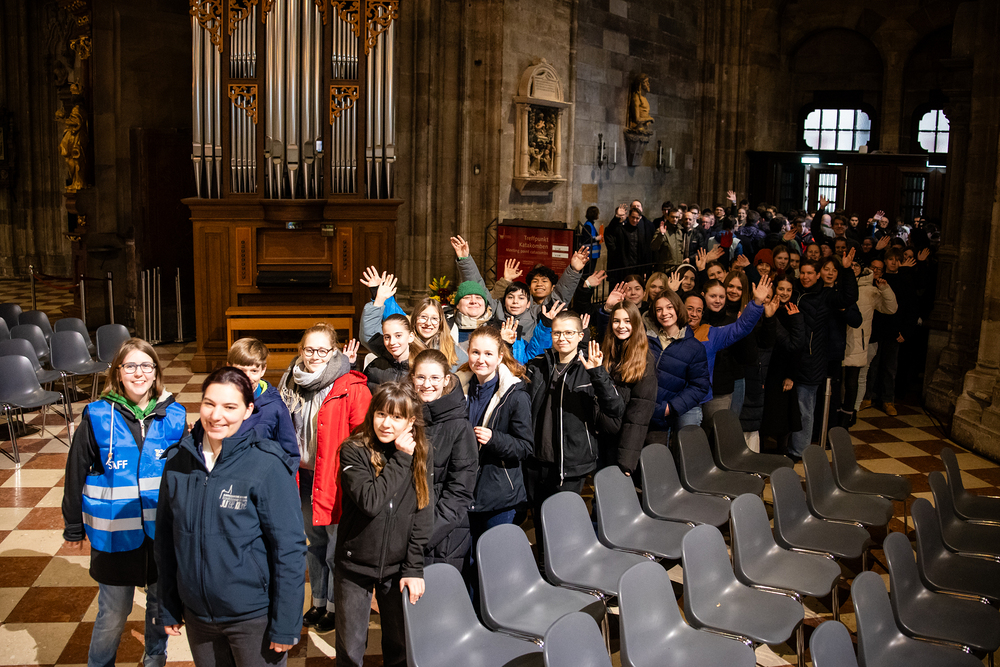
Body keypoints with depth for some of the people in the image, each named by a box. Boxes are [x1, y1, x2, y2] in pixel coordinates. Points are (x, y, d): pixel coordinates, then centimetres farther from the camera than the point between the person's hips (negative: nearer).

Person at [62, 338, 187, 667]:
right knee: (113, 615, 9)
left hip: (164, 533, 2)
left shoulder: (173, 416, -4)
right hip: (114, 534, -2)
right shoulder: (97, 417, -9)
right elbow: (76, 474, -1)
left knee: (161, 606, 18)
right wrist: (74, 529, 4)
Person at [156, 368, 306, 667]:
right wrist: (169, 607, 9)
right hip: (197, 615, 4)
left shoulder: (267, 465, -18)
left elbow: (289, 547, -15)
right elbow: (166, 535, 6)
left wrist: (285, 625, -14)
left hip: (254, 617, -4)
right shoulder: (177, 459, -3)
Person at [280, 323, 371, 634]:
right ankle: (318, 603, 38)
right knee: (315, 542, 21)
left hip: (336, 478, -6)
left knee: (337, 545, 6)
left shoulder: (351, 387, -16)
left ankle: (335, 607, 26)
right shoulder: (293, 384, 4)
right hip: (305, 477, 6)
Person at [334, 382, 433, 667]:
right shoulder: (353, 451, -13)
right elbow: (370, 502, -26)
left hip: (398, 566, 2)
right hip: (355, 565, -2)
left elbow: (424, 514, -2)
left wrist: (414, 568, -6)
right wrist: (401, 459, -22)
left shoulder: (420, 453, -3)